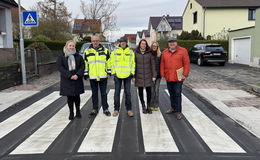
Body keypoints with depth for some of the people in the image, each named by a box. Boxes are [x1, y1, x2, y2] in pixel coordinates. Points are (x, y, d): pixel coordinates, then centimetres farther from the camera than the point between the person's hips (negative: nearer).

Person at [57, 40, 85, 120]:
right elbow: (60, 68, -8)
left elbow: (82, 66, 2)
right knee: (69, 97, 3)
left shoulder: (78, 56, 9)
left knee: (77, 96, 8)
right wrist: (69, 76, -18)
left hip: (77, 80, 2)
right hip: (67, 81, -1)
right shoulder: (61, 57, 2)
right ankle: (71, 113, 15)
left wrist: (78, 75, -14)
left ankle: (78, 111, 22)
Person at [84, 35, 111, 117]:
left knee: (104, 93, 6)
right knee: (94, 94, 10)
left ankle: (105, 109, 16)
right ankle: (95, 109, 21)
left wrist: (109, 72, 5)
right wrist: (85, 74, 5)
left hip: (103, 76, -1)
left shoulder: (105, 50, 5)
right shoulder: (87, 51, 5)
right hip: (92, 76, 1)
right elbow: (85, 64, 8)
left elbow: (108, 62, 9)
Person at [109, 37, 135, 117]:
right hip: (117, 75, 0)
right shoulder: (115, 51, 4)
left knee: (128, 93, 5)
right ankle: (116, 109, 15)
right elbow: (112, 62, 6)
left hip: (127, 75, 0)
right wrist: (113, 72, -2)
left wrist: (132, 72, 1)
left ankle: (129, 109, 14)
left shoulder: (131, 52, 7)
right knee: (117, 93, 5)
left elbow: (133, 63, 9)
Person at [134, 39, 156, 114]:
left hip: (148, 76, 0)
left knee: (149, 91, 0)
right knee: (140, 91, 6)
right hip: (139, 76, 0)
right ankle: (143, 107, 20)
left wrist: (154, 75, -1)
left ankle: (148, 106, 15)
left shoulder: (149, 53, 3)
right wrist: (133, 76, -1)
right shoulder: (136, 53, 2)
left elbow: (153, 65, 4)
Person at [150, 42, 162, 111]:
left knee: (156, 90, 1)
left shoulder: (160, 54, 2)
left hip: (158, 75, 0)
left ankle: (156, 105, 11)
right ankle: (152, 105, 12)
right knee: (152, 90, 2)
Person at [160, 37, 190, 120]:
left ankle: (178, 111, 5)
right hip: (168, 77, 4)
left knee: (177, 94, -3)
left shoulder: (183, 51, -4)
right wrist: (162, 74, 4)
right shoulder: (165, 52, 8)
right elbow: (162, 64, 10)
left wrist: (185, 74, -11)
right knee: (171, 93, 15)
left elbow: (186, 63, -6)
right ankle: (173, 108, 30)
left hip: (178, 77, -4)